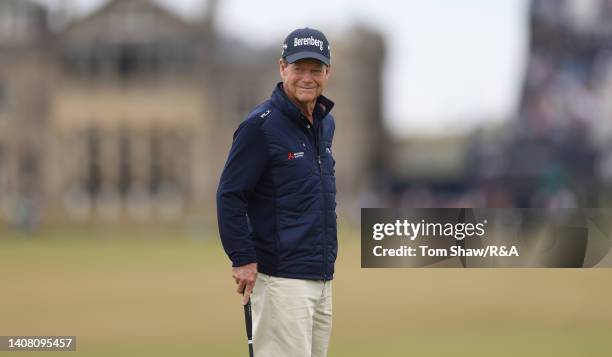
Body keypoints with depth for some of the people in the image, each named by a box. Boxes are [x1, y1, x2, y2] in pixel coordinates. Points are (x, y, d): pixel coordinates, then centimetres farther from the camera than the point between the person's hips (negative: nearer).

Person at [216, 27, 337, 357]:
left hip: (323, 277, 8)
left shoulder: (325, 124, 14)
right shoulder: (261, 125, -11)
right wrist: (243, 260, -16)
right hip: (282, 279, -8)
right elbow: (229, 195, -13)